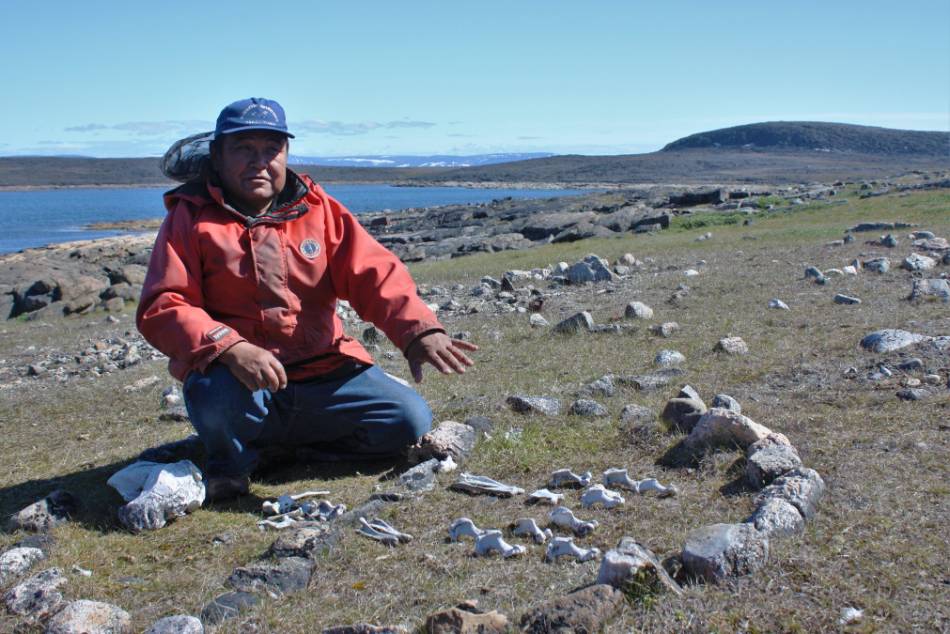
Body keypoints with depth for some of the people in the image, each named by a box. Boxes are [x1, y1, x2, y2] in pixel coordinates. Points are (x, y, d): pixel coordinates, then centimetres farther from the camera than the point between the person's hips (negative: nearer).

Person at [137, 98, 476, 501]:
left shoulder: (318, 209, 4)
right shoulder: (192, 216, -3)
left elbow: (374, 274, -7)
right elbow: (162, 307, -13)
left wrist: (419, 330, -27)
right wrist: (230, 348, -32)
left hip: (322, 375, 4)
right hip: (237, 377, -3)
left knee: (409, 419, -10)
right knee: (216, 396, -38)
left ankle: (279, 442, 9)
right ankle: (234, 456, 1)